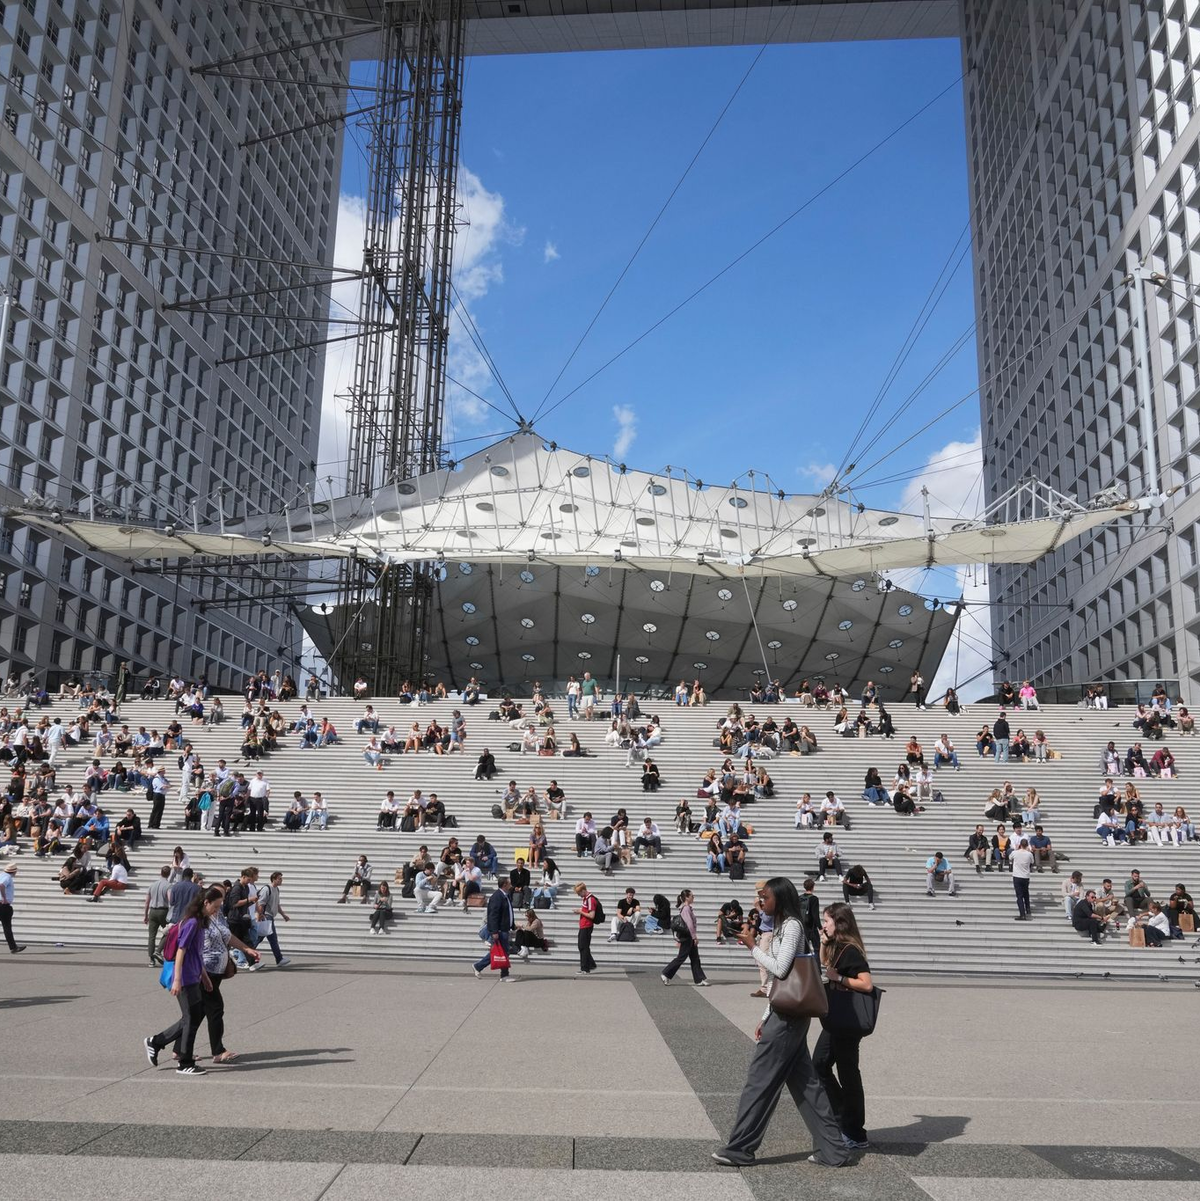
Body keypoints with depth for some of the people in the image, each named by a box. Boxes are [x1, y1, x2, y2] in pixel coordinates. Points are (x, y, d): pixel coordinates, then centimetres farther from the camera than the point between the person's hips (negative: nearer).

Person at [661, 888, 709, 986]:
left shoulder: (687, 908, 13)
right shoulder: (686, 908, -17)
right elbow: (690, 924, -22)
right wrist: (695, 937, -18)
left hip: (689, 937, 10)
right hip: (687, 937, -10)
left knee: (695, 959, 8)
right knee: (681, 957, -2)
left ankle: (699, 980, 10)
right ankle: (666, 975, 6)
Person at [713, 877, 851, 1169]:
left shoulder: (792, 926, -13)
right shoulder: (781, 927, 16)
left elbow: (779, 969, -22)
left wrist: (751, 946, -13)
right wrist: (766, 1019, 18)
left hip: (788, 1015, -10)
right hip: (786, 1014, 10)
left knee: (760, 1080, -3)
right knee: (804, 1081, 11)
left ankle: (739, 1149, 5)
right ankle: (832, 1150, 15)